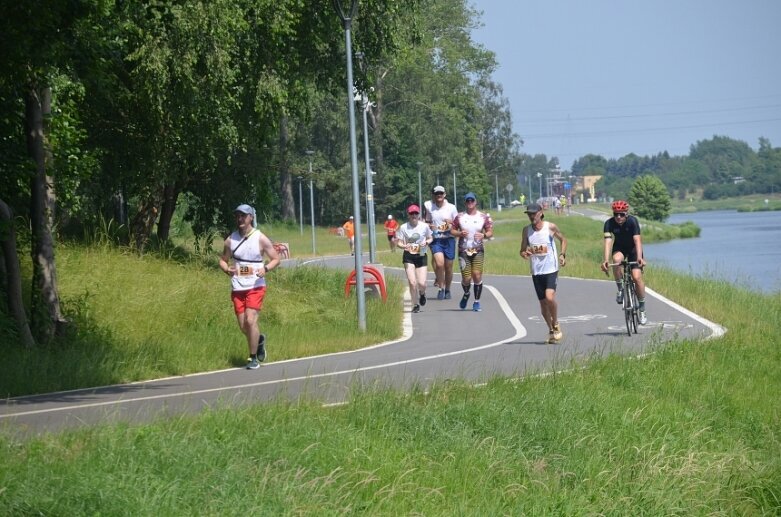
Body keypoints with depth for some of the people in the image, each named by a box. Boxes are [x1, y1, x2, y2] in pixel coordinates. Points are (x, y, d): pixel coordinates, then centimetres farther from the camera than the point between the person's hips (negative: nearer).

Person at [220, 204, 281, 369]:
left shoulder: (260, 239, -3)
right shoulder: (231, 240, 6)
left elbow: (276, 259, 2)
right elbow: (223, 260, 15)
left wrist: (265, 269, -17)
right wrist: (227, 269, -8)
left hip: (256, 287, -4)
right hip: (237, 288, 4)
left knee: (250, 320, -17)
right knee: (243, 326, 2)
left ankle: (253, 358, -5)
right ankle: (259, 339, 36)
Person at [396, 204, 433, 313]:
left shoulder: (424, 226, -2)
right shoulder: (404, 228, -5)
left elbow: (430, 238, 11)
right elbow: (398, 242, -3)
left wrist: (426, 242, -11)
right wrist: (404, 246, -24)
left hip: (421, 256, 1)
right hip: (409, 256, -1)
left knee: (422, 283, -6)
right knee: (412, 283, -10)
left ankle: (422, 294, 31)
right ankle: (416, 305, 9)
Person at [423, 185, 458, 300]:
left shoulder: (451, 208, 2)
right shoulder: (429, 207, 4)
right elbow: (427, 222, 17)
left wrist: (451, 224, -12)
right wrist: (429, 226, -5)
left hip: (449, 239, 1)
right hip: (436, 240, -1)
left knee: (448, 267, 6)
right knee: (439, 264, -20)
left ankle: (447, 289, 24)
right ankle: (441, 288, -5)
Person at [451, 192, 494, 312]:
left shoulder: (483, 217, 4)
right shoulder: (460, 217, 5)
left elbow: (490, 232, 5)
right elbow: (452, 230, 9)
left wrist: (484, 235, -16)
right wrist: (460, 233, -11)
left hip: (478, 250, 0)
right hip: (463, 251, 0)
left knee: (477, 275, -11)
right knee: (466, 278, -4)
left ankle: (477, 301, 3)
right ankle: (466, 294, 29)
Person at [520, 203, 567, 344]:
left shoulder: (551, 227, -5)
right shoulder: (527, 230, 3)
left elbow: (563, 239, 12)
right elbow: (522, 250, 9)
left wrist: (563, 255, -1)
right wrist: (524, 254, -14)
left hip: (551, 269, -4)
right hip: (536, 270, 4)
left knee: (550, 297, -22)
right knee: (543, 302, 7)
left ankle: (556, 325, 1)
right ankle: (551, 331, 23)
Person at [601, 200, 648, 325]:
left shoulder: (632, 221, -27)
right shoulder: (609, 223, -21)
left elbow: (637, 240, -36)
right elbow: (608, 241, -31)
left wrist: (639, 258, -50)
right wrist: (606, 260, -45)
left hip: (633, 248, -2)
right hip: (619, 248, 2)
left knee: (637, 277, -15)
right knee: (617, 260, -35)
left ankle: (642, 310, -2)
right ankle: (620, 289, -14)